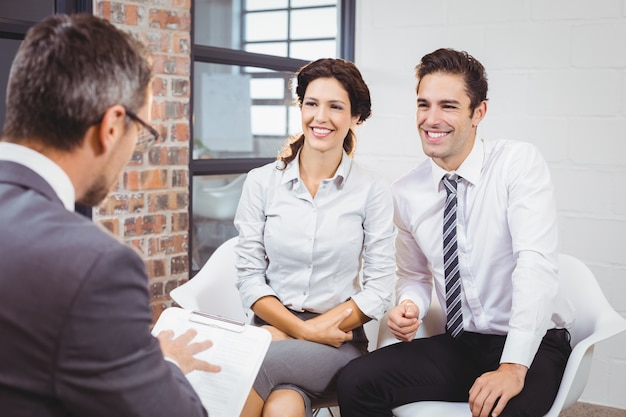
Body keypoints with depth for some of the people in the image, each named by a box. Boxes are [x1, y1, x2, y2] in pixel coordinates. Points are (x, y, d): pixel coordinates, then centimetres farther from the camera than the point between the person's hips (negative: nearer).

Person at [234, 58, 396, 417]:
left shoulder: (373, 191, 0)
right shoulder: (262, 182, 4)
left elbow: (380, 289, -3)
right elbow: (249, 276, 1)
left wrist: (318, 328, -11)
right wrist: (303, 330, -11)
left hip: (339, 341, -1)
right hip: (271, 330, 2)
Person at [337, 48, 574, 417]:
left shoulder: (519, 162, -11)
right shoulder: (406, 193, 3)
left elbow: (536, 263, -22)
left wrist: (514, 366, -30)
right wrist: (410, 305, -8)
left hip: (533, 346, -5)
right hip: (457, 345, 5)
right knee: (356, 383, -16)